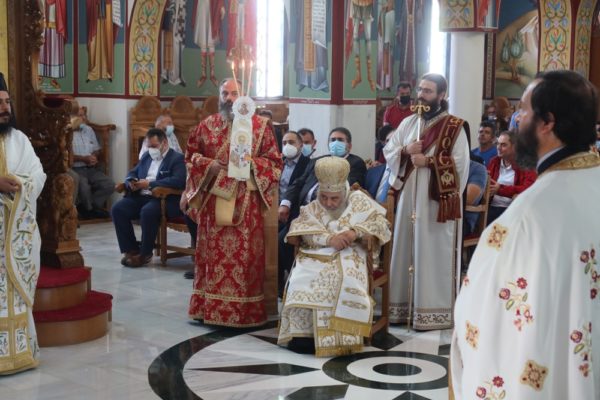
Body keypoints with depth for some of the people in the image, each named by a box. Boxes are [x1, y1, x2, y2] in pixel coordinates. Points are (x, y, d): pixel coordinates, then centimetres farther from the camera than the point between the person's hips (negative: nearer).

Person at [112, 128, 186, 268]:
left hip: (165, 199, -7)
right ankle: (131, 250, -9)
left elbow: (178, 181, -19)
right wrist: (131, 182, -3)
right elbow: (132, 173, 23)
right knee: (118, 208, -17)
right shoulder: (146, 156, 21)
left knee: (148, 211, -37)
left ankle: (145, 253, -18)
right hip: (141, 197, 7)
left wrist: (150, 184, -21)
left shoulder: (177, 158, -3)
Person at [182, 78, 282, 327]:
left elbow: (275, 161, 1)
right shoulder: (207, 125, 8)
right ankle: (209, 307, 16)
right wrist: (209, 165, -8)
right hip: (213, 199, 2)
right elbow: (191, 156, 12)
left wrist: (248, 163, -16)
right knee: (212, 253, 6)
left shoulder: (260, 125, 1)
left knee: (245, 254, -1)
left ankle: (244, 310, 7)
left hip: (246, 202, -2)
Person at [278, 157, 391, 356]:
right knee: (301, 280, -30)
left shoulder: (358, 200, 14)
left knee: (348, 283, -36)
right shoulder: (312, 208, 17)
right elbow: (303, 230, -3)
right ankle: (301, 333, -20)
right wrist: (329, 238, -21)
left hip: (347, 256, -2)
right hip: (317, 256, 2)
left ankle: (342, 337, -28)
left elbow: (381, 222, 2)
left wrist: (356, 231, -14)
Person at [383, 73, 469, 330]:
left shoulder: (454, 127, -5)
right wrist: (405, 150, -8)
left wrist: (429, 161, -17)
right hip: (409, 198, 6)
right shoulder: (408, 123, 12)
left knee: (433, 254, -2)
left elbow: (460, 163, -13)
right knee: (406, 250, 9)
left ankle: (433, 311, 3)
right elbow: (388, 151, 11)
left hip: (438, 201, -5)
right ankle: (405, 305, 17)